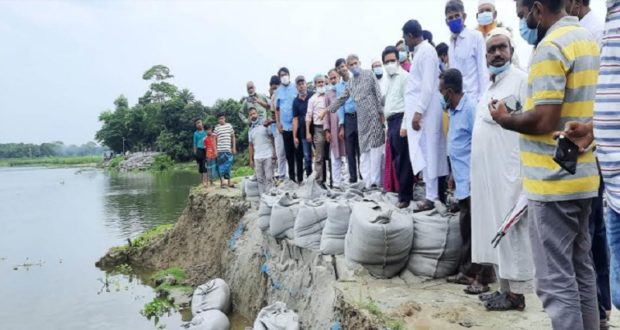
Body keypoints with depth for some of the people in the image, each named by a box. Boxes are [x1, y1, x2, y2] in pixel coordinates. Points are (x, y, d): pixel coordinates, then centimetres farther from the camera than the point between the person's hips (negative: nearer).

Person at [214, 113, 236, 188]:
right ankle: (222, 182, 6)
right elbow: (215, 140, 2)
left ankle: (229, 181, 15)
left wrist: (234, 148, 7)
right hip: (220, 150, -2)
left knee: (229, 165, 6)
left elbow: (233, 137, 11)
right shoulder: (216, 128, 1)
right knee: (221, 165, 1)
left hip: (229, 149, 2)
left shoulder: (229, 126, 6)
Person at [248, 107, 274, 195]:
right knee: (260, 179, 5)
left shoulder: (265, 124, 0)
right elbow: (251, 145, 16)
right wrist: (251, 159, 10)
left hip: (268, 155, -4)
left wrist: (274, 153, -10)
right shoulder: (250, 130, 13)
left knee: (269, 177, -3)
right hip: (257, 157, 4)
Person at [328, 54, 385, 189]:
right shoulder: (350, 83, 17)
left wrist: (381, 112, -9)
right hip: (361, 118, 6)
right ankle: (368, 180, 9)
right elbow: (341, 99, 23)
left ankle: (375, 179, -2)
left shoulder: (369, 74, 3)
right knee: (364, 148, 4)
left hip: (373, 115, -5)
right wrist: (328, 110, 19)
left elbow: (378, 94, -3)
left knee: (375, 145, -6)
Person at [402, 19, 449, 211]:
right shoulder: (420, 51, 17)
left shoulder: (426, 51, -10)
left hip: (424, 112, -9)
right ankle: (434, 193, 14)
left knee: (426, 153, -6)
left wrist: (418, 112, -21)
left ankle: (431, 197, -1)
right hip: (420, 111, 9)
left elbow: (428, 86, -18)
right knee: (427, 153, 9)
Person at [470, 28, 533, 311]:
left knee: (509, 230, -2)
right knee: (492, 230, 12)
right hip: (486, 173, 8)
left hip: (508, 172, -8)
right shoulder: (490, 86, 19)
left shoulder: (521, 79, -6)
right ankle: (503, 288, 22)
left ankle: (514, 294, 9)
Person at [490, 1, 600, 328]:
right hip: (580, 175, 10)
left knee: (555, 278, -2)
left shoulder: (550, 48, -16)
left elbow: (545, 120, -22)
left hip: (552, 180, -10)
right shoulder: (586, 38, 14)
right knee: (581, 269, 18)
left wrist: (506, 119, -8)